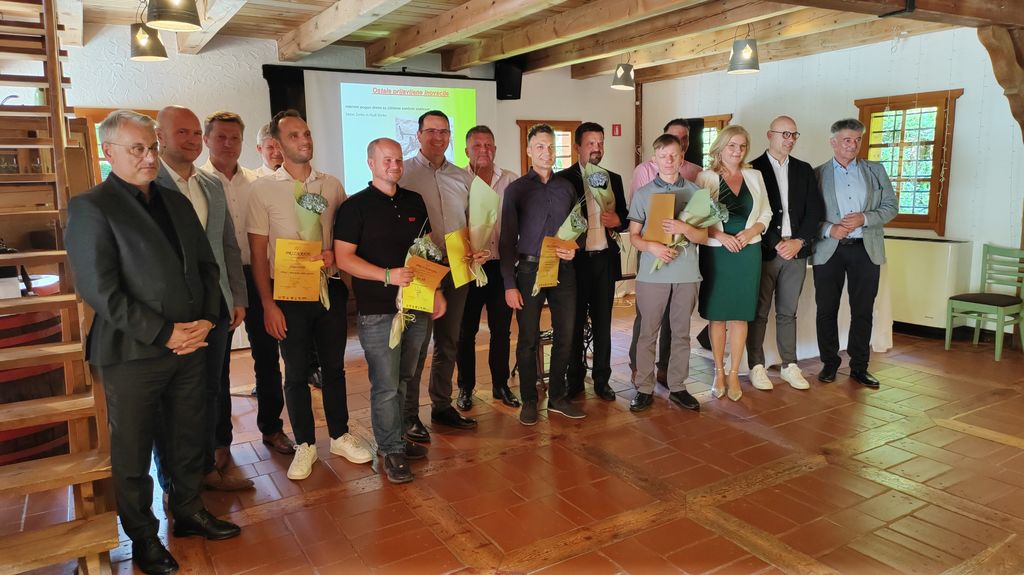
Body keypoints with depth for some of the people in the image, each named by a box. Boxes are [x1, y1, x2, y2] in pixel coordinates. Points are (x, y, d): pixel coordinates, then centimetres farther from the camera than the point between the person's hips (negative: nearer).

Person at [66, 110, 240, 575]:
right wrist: (164, 334, -16)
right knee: (133, 451, 11)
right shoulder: (90, 208, -9)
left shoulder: (176, 202, 10)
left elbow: (207, 265, 13)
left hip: (191, 344, 6)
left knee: (188, 439, 18)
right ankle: (142, 537, 29)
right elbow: (99, 290, -16)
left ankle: (188, 511, 38)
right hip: (132, 354, -5)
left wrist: (206, 320, -2)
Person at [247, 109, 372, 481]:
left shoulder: (331, 185, 4)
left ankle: (340, 437, 29)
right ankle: (305, 446, 24)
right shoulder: (263, 188, -4)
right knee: (296, 373, 8)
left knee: (334, 366, 13)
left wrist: (335, 254, -11)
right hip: (289, 293, -2)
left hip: (329, 288, 3)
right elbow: (258, 252, -5)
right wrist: (268, 304, -9)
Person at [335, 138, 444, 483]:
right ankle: (391, 451, 13)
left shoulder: (414, 202, 12)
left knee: (404, 380, 14)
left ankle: (396, 439, 29)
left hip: (417, 308, 5)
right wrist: (388, 275, -21)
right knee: (386, 386, -1)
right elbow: (343, 257, -11)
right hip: (378, 311, -5)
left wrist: (437, 292, 10)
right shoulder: (356, 206, -4)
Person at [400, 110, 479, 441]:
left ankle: (442, 406, 29)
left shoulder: (462, 178, 12)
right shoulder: (403, 173, -4)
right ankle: (408, 415, 14)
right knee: (415, 345, 1)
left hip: (456, 269, 6)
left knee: (448, 342, 15)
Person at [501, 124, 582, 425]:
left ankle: (557, 396, 22)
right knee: (528, 340, 3)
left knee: (565, 337, 7)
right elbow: (507, 240, -2)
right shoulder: (516, 189, 1)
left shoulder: (566, 187, 10)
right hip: (529, 270, -3)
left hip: (563, 270, 3)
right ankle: (529, 400, 17)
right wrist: (509, 284, -7)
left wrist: (574, 249, -7)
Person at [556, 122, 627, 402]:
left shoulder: (614, 179, 11)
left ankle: (602, 380, 20)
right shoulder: (562, 179, -3)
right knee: (574, 324, 6)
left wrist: (618, 220, -5)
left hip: (605, 260, 4)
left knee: (603, 323, 10)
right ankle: (574, 380, 19)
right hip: (576, 260, -3)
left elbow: (625, 216, 17)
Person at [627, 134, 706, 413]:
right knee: (648, 333, 3)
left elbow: (704, 236, 5)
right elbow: (633, 236, 3)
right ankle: (645, 389, 12)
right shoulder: (642, 194, 4)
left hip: (687, 273, 1)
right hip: (652, 273, -1)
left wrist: (685, 228, -15)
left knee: (681, 332, 9)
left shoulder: (695, 192, 6)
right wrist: (652, 246, -17)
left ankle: (677, 387, 20)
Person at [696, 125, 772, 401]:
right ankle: (719, 372, 16)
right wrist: (721, 236, -17)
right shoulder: (706, 177, -2)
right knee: (717, 315, 5)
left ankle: (734, 373, 14)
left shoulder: (754, 176, 9)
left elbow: (766, 213, 10)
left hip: (748, 253, 2)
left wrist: (751, 232, -8)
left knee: (740, 315, 5)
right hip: (716, 252, -2)